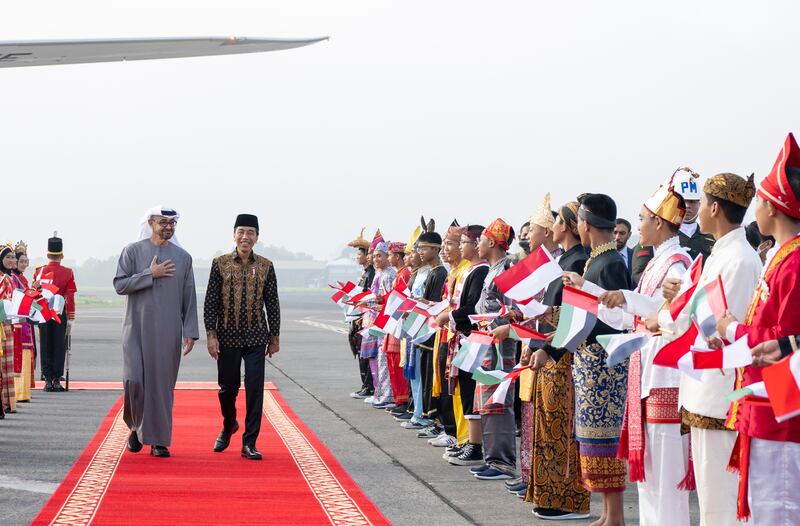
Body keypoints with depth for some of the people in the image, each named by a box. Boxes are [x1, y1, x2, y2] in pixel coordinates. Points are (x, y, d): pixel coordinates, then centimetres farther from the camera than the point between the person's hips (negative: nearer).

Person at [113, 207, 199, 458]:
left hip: (168, 331, 1)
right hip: (137, 327, -1)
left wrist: (190, 332, 1)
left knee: (162, 383, 2)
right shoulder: (133, 251, 3)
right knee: (134, 379, -9)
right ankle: (136, 426, 16)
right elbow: (120, 284, -6)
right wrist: (150, 275, -12)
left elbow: (189, 297, 7)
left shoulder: (183, 257, 8)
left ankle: (158, 439, 8)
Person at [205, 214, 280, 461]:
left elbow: (272, 304, 7)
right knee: (227, 388, 9)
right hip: (228, 337, 0)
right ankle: (228, 426, 37)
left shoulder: (265, 266, 3)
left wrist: (275, 337, 6)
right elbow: (210, 302, 0)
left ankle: (249, 442, 1)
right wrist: (211, 335, -6)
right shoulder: (220, 263, 0)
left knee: (255, 389, -5)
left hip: (256, 338, 0)